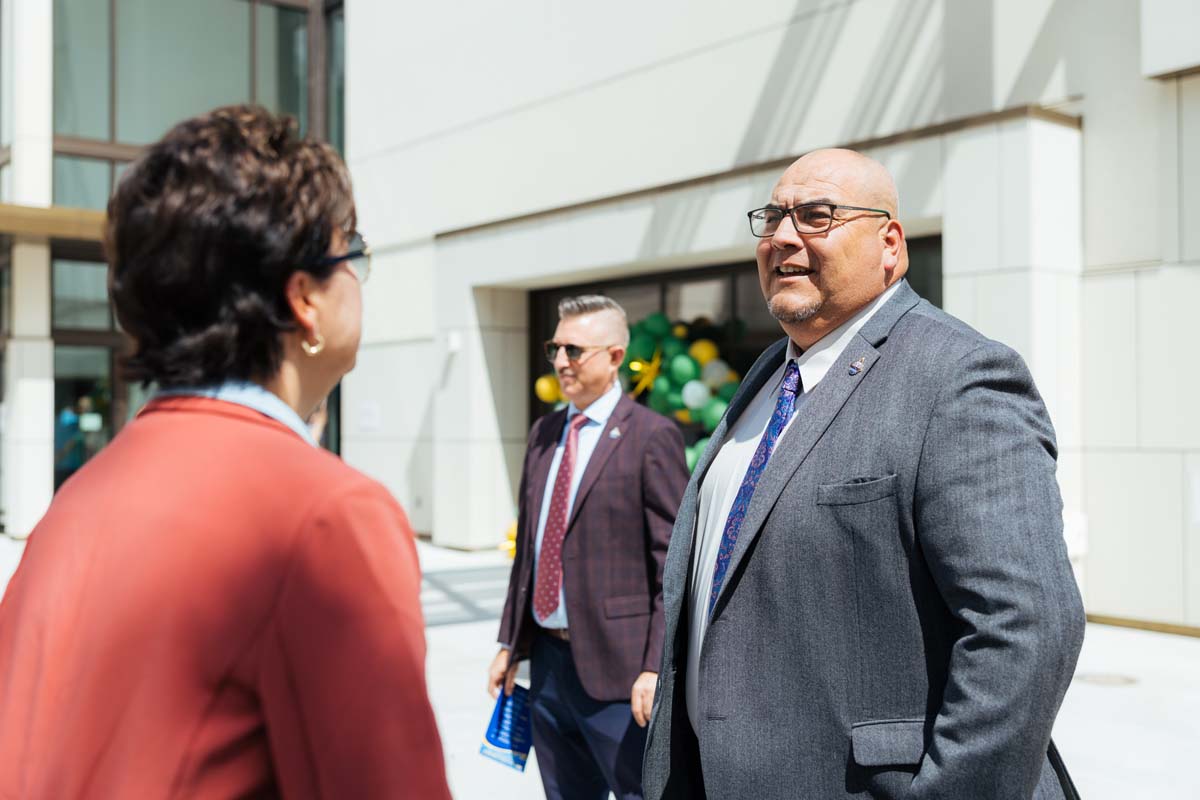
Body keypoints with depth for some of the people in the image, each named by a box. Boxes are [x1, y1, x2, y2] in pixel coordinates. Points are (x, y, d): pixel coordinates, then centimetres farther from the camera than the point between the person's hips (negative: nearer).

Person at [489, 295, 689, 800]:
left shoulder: (652, 436, -10)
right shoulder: (544, 433, 11)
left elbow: (674, 564, -13)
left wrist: (657, 667, -16)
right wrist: (511, 644, 14)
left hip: (615, 665, -7)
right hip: (547, 660, 7)